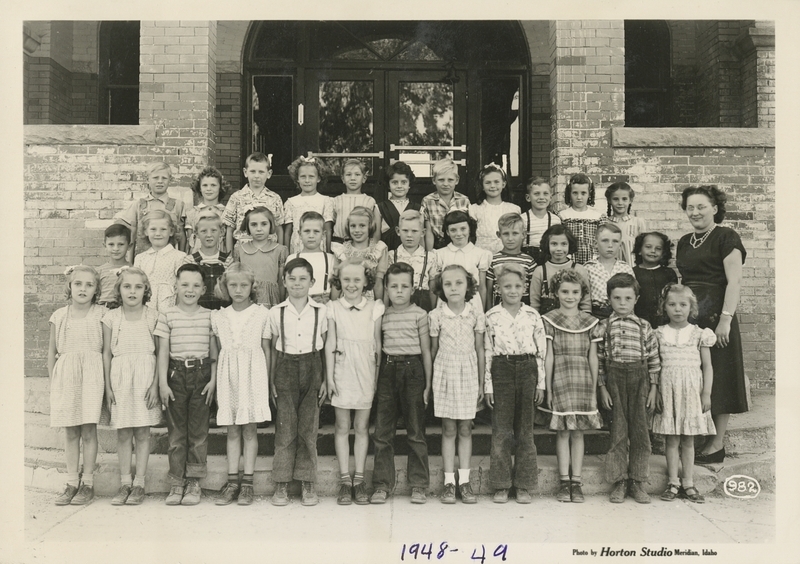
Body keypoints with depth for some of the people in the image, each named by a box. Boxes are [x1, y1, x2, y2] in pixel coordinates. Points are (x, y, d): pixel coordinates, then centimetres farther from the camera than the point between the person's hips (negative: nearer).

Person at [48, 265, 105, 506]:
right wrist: (53, 381, 9)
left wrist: (105, 380, -2)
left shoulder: (100, 314, 1)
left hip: (91, 375, -2)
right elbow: (52, 351, 13)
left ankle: (87, 483, 8)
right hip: (65, 376, 3)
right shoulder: (59, 316, 8)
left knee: (88, 430, -2)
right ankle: (72, 483, 15)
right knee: (70, 432, 7)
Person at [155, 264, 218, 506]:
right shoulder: (167, 316, 2)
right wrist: (163, 382, -4)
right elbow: (163, 352, 1)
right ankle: (176, 483, 13)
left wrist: (213, 379, -1)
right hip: (176, 374, 0)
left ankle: (194, 482, 12)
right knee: (176, 431, 5)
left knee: (198, 431, 3)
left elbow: (214, 351, 6)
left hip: (201, 374, 0)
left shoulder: (209, 316, 5)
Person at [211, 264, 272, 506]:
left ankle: (247, 482, 9)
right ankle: (232, 481, 12)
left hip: (253, 374, -2)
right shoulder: (218, 316, 9)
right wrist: (216, 383, 10)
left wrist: (267, 381, 2)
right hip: (228, 376, 2)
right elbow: (219, 351, 13)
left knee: (249, 429, 2)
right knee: (232, 430, 6)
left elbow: (266, 349, 5)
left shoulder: (262, 314, 2)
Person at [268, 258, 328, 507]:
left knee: (309, 427, 2)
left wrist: (325, 380, 4)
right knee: (285, 427, -1)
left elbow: (325, 348, 7)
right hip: (286, 368, 0)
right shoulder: (276, 312, 3)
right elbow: (273, 349, 8)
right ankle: (281, 484, 8)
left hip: (312, 368, 0)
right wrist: (271, 381, 5)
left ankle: (308, 483, 12)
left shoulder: (321, 311, 2)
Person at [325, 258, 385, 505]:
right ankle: (344, 480, 14)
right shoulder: (333, 308, 0)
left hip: (366, 373, 1)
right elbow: (330, 344, 2)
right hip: (342, 372, 0)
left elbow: (378, 345, 5)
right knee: (342, 427, 5)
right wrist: (330, 377, -1)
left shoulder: (375, 308, 1)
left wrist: (379, 376, 3)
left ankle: (359, 479, 16)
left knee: (362, 427, 7)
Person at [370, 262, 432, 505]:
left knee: (416, 432, 4)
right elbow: (378, 348, 13)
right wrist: (376, 379, 8)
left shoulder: (419, 314, 0)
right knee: (382, 432, 3)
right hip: (388, 369, 3)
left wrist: (428, 384, 0)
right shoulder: (382, 316, 8)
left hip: (412, 369, -3)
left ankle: (418, 485, 14)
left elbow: (426, 351, 2)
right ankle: (382, 484, 13)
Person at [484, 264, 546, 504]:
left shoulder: (533, 316, 4)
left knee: (525, 430, 6)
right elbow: (487, 352, 1)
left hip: (527, 370, 1)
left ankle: (523, 485, 15)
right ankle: (501, 486, 10)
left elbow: (541, 351, 7)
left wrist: (541, 383, 4)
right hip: (501, 371, -1)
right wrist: (488, 385, -2)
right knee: (501, 430, 1)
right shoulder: (491, 316, 0)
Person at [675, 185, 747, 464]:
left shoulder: (726, 238, -6)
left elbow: (734, 282, -13)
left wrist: (725, 320, -20)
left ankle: (717, 444, 9)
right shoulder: (684, 242, 15)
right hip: (688, 316, 7)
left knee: (718, 379, 1)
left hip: (715, 317, -7)